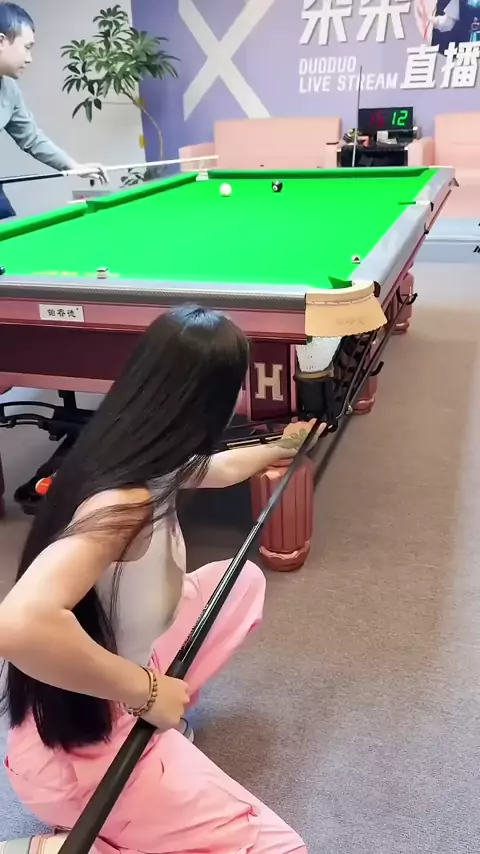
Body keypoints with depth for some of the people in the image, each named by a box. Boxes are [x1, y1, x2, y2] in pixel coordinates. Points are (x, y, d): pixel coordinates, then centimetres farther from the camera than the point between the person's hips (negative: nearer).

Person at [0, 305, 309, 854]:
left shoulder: (142, 459, -5)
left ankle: (165, 709, 16)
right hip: (78, 745, -9)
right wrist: (147, 690, -35)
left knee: (243, 580, 15)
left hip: (116, 700, 9)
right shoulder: (123, 502, -34)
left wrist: (281, 448, 37)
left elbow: (215, 469, 19)